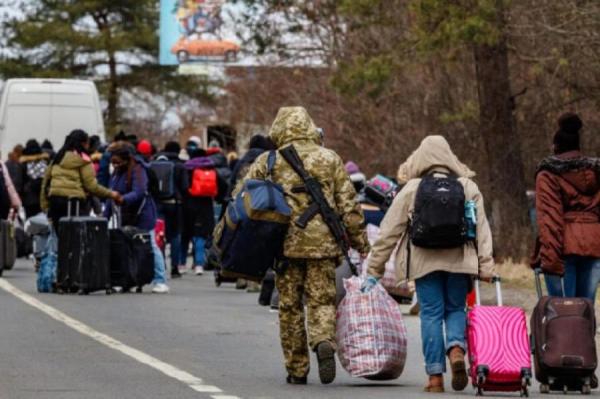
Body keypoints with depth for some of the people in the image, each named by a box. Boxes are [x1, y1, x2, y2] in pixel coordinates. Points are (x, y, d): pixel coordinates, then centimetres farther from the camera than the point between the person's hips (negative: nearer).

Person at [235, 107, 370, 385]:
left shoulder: (268, 162, 3)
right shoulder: (330, 160, 6)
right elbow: (349, 207, 4)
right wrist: (361, 245, 10)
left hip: (285, 244, 0)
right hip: (323, 244, 0)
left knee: (290, 307, 9)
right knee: (322, 300, 5)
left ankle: (297, 370, 11)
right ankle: (324, 342, -25)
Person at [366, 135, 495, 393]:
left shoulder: (411, 190, 4)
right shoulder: (468, 188, 7)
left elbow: (389, 232, 5)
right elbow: (482, 230, 3)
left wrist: (374, 270, 10)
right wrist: (486, 267, 3)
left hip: (424, 262, -1)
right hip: (460, 261, 1)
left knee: (431, 314, 4)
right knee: (456, 309, 14)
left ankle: (435, 376, 0)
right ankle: (456, 349, -15)